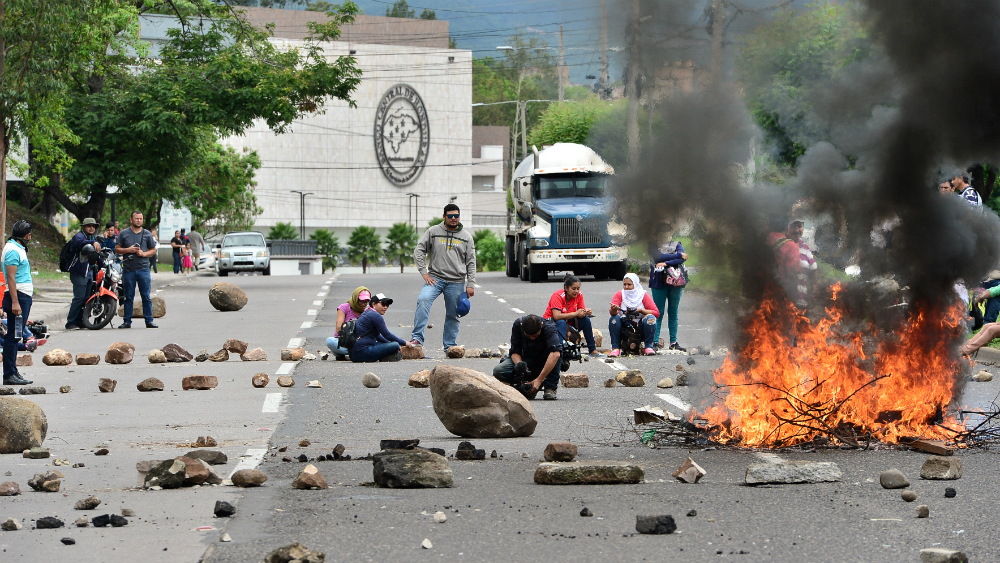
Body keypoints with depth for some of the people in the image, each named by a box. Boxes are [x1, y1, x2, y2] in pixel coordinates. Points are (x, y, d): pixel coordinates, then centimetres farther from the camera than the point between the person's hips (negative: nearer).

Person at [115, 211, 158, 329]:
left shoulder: (147, 234, 9)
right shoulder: (124, 234, 7)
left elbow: (153, 250, 12)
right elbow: (117, 249, 7)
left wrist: (144, 253, -7)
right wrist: (128, 250, -10)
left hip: (143, 269, 0)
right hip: (128, 270, 0)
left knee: (146, 297, -1)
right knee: (129, 297, 4)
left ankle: (149, 320, 3)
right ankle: (127, 321, 10)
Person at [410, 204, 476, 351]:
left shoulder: (466, 237, 9)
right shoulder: (433, 232, 5)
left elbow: (471, 263, 10)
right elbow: (419, 251, 5)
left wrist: (470, 284, 3)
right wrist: (424, 272, -5)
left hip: (456, 282, 2)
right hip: (435, 278, -2)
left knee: (453, 315, 5)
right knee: (423, 300, -26)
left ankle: (450, 346, 16)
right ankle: (417, 338, -27)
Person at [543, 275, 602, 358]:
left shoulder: (579, 295, -5)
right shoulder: (558, 296, -23)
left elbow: (581, 311, -5)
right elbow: (556, 316, -34)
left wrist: (586, 312, -29)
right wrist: (575, 314, -32)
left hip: (568, 324, 6)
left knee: (586, 319, -13)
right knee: (562, 323, -36)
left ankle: (593, 351, -12)